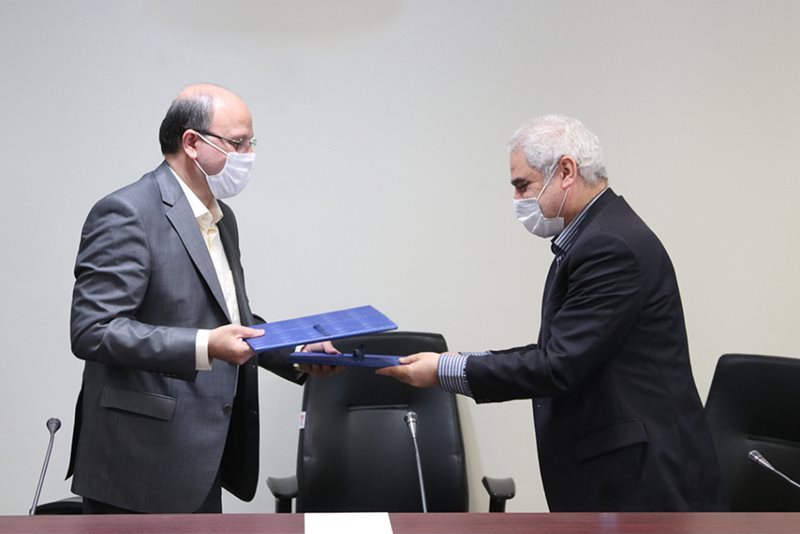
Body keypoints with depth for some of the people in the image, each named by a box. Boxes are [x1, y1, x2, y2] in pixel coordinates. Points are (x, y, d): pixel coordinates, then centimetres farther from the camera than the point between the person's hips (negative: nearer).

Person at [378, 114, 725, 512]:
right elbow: (559, 355, 15)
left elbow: (558, 365, -24)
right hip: (618, 475, 10)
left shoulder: (613, 245, -20)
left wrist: (445, 370, -16)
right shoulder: (596, 236, 12)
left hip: (645, 481, -10)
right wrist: (465, 365, 7)